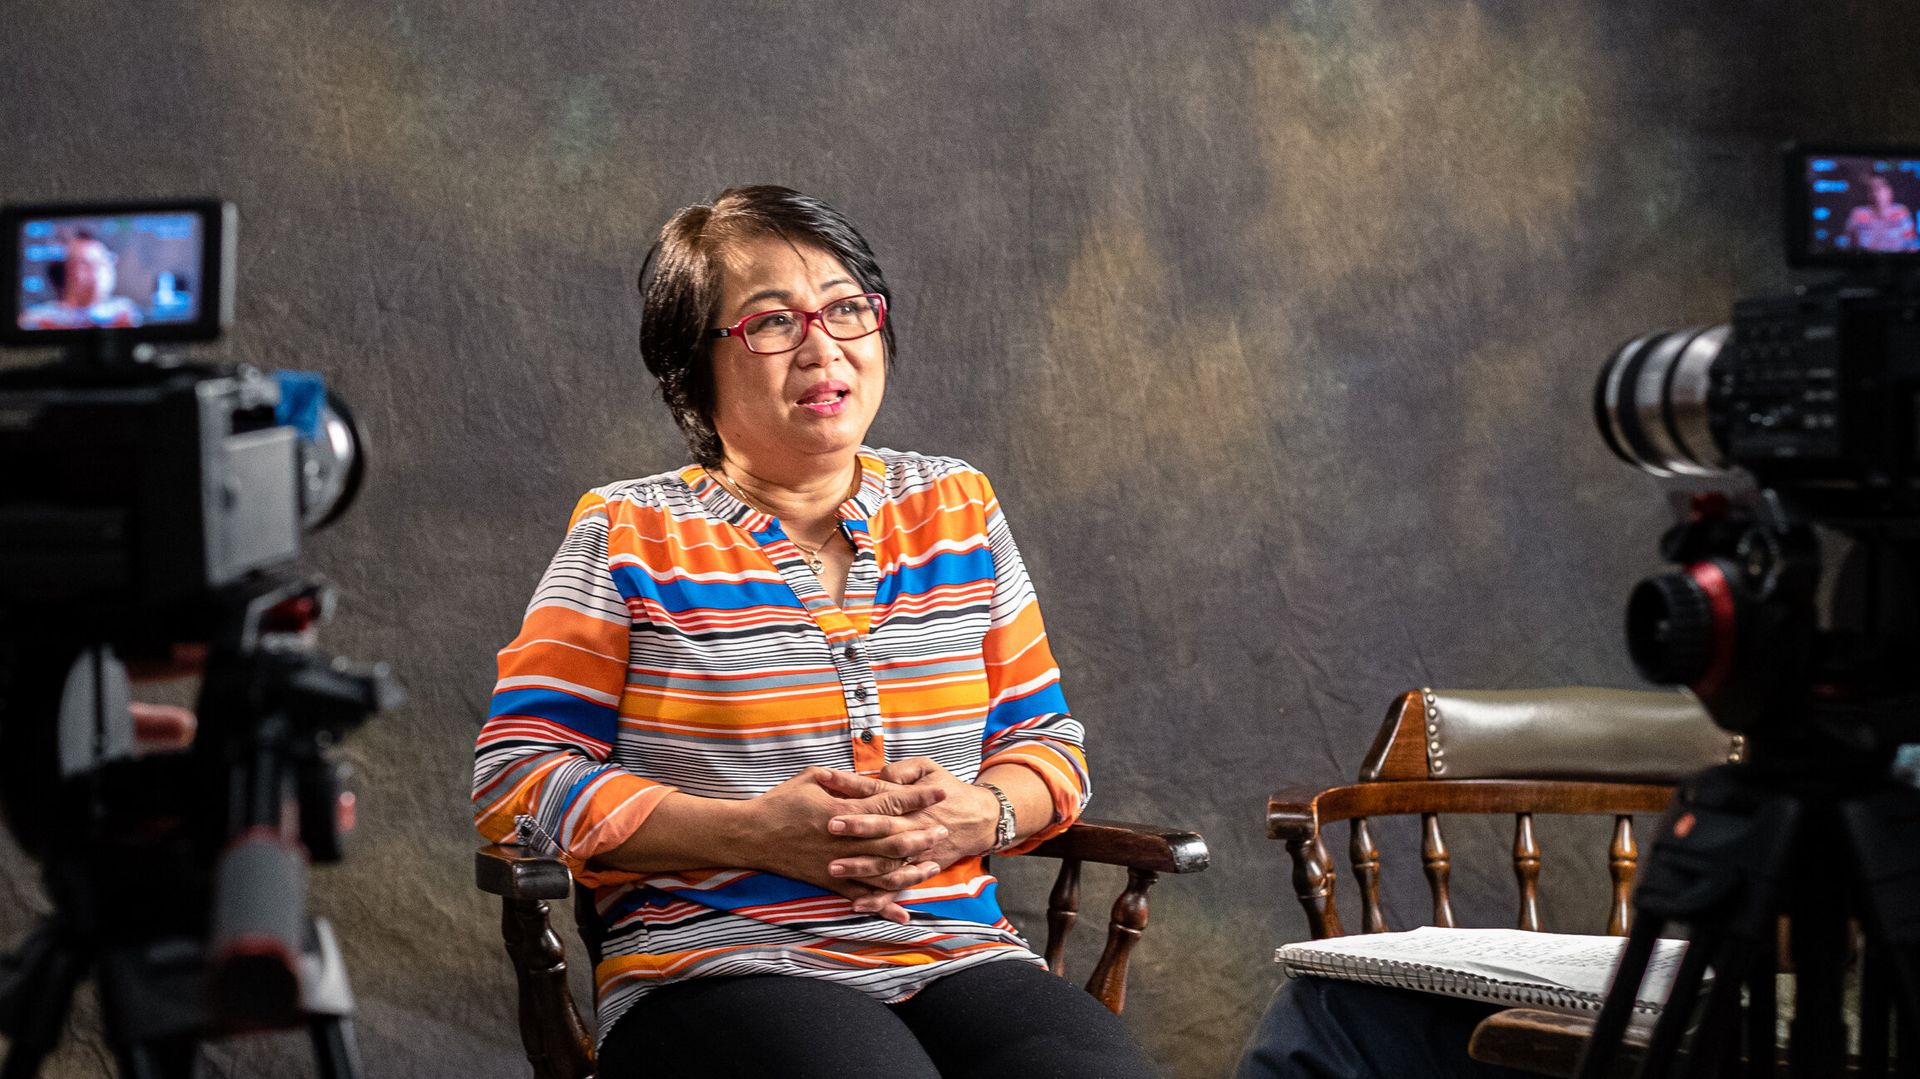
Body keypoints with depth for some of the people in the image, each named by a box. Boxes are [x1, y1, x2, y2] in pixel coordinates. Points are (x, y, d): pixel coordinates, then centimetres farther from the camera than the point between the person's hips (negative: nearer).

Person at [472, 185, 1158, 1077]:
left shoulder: (957, 509, 17)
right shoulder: (629, 538, 5)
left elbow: (1046, 743, 19)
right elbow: (515, 777, -1)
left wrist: (977, 816, -6)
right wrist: (753, 833, -13)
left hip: (959, 961, 4)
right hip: (717, 967, -4)